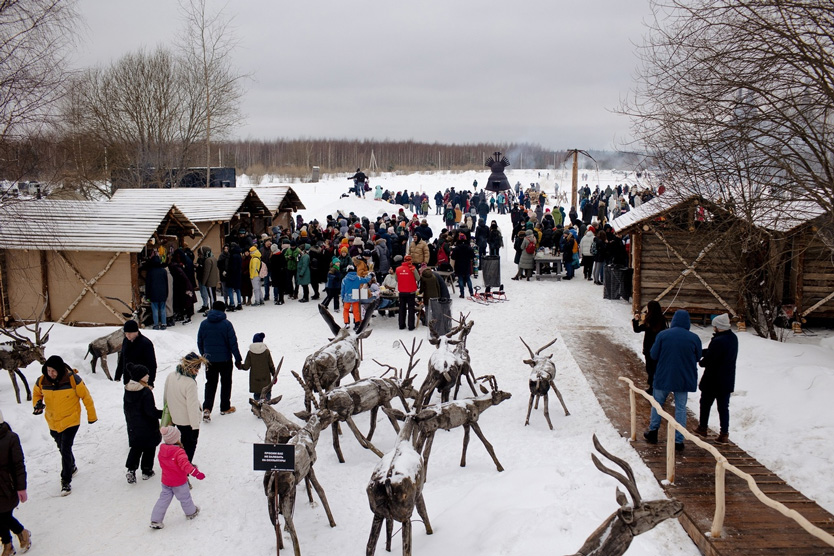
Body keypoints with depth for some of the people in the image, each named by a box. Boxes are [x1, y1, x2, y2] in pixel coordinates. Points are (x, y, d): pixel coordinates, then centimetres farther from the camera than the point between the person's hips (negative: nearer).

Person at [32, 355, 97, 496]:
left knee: (66, 449, -12)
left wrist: (92, 416, -1)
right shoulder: (41, 381, -10)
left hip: (71, 421, -5)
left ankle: (66, 481, 0)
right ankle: (72, 468, 48)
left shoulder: (73, 380, -20)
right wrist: (37, 403, -11)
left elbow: (86, 397, -9)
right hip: (53, 423, 5)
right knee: (62, 449, 21)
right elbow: (36, 394, 12)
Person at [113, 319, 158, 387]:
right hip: (127, 381, 7)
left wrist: (150, 383, -19)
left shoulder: (146, 343, -15)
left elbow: (152, 364, -15)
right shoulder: (126, 341, 5)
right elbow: (121, 360, 17)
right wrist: (117, 377, 18)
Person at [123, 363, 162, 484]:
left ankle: (131, 469, 7)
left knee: (136, 447, 19)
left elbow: (127, 409, 10)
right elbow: (151, 411, -23)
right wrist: (165, 414, -14)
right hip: (147, 427, -6)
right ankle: (147, 471, 21)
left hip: (133, 427, 6)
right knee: (149, 448, 12)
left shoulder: (127, 390, -2)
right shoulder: (146, 391, -25)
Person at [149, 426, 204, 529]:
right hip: (179, 482, -5)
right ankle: (191, 512, 37)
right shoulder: (179, 452, -26)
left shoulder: (161, 451, -3)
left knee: (164, 499, 13)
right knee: (185, 498, 16)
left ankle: (155, 520, 9)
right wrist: (195, 472, -47)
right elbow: (185, 464, -39)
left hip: (166, 482, 5)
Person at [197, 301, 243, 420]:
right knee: (226, 383, 13)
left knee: (210, 384, 9)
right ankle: (225, 408, 22)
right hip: (225, 360, -3)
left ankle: (207, 408, -8)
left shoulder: (204, 324, -1)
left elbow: (199, 342, 7)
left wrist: (204, 356, 21)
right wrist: (238, 359, -4)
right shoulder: (226, 324, -12)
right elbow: (233, 343, -11)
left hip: (210, 360, 3)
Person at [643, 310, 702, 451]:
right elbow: (698, 357, 4)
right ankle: (679, 440, 10)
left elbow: (653, 355, -6)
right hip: (684, 379, 0)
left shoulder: (663, 335, -11)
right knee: (681, 408, 9)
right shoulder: (694, 338, -8)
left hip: (663, 377, 0)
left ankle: (653, 432, 27)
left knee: (657, 404, 18)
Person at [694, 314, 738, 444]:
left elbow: (708, 360, -21)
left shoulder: (718, 341, -26)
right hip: (727, 381, 7)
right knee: (724, 406, 10)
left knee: (705, 403, 14)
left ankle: (703, 427, 28)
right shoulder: (733, 338, 3)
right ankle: (724, 434, 9)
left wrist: (701, 362, -1)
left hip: (713, 380, -7)